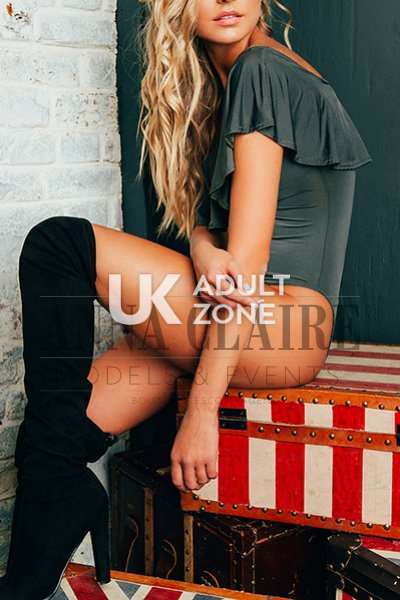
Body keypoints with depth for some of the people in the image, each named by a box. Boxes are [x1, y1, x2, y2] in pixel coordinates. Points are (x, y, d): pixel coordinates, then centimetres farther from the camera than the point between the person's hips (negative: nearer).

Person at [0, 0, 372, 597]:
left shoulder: (263, 70, -10)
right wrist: (203, 249, -12)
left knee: (58, 242, -18)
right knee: (58, 437, -8)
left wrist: (202, 409, -19)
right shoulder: (211, 88, 18)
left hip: (281, 329, -8)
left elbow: (248, 260, -17)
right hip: (221, 317, 8)